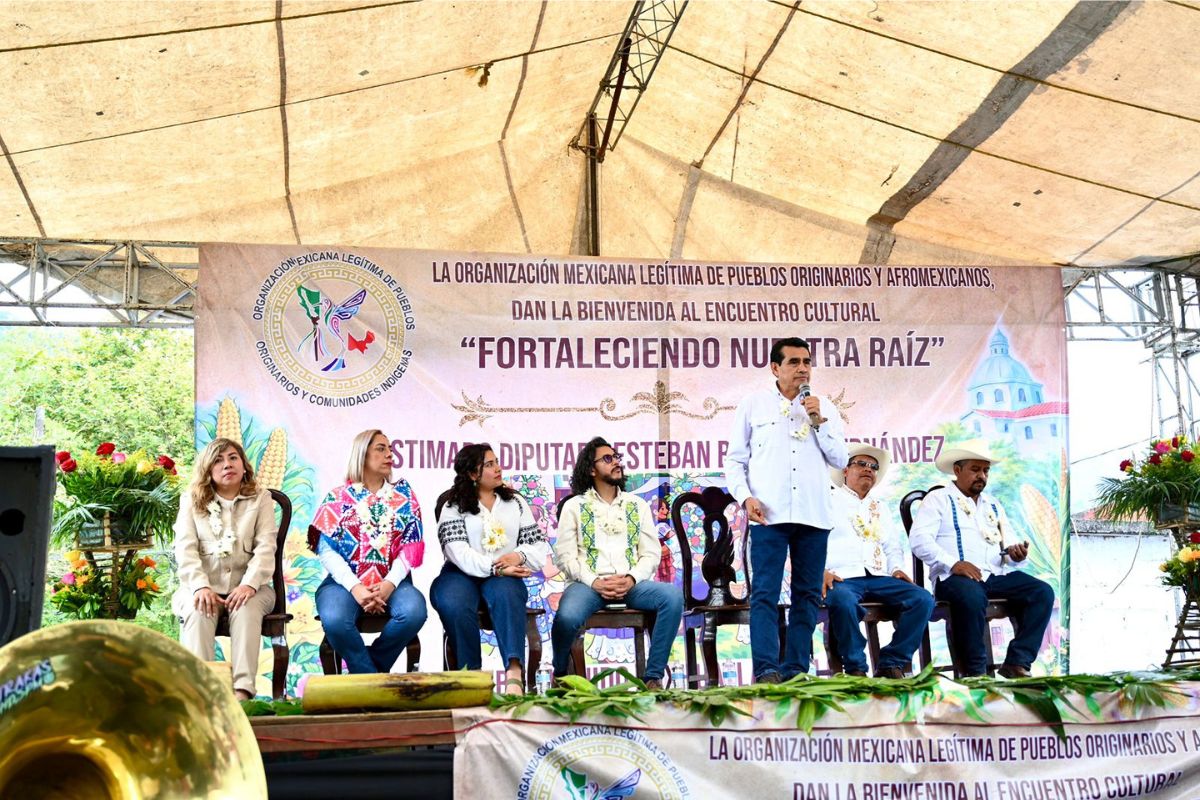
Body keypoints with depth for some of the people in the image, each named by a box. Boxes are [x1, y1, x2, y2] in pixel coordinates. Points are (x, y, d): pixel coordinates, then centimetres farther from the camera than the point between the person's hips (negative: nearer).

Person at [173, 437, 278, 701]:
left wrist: (249, 584, -18)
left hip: (247, 586, 0)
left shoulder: (260, 499, 14)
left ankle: (242, 690, -45)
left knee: (247, 609, -34)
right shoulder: (191, 501, 16)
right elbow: (185, 548, 3)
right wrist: (200, 586, -16)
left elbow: (266, 547, 0)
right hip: (203, 586, 1)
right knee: (198, 611, -33)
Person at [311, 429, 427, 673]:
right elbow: (326, 549, -2)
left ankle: (362, 670, -9)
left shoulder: (403, 492, 12)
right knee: (334, 620, -34)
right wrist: (355, 588, -17)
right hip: (346, 581, -1)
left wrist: (389, 584, -12)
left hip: (391, 582, 1)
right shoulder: (337, 497, 7)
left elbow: (412, 544, 4)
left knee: (414, 612, -31)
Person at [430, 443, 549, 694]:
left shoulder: (515, 502, 19)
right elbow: (458, 551, -8)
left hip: (504, 575, 1)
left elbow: (540, 546, 12)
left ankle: (515, 674, -50)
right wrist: (494, 568, -22)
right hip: (463, 574, -1)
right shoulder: (453, 505, 8)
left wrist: (518, 556, -11)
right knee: (453, 605, -36)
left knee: (507, 595, -36)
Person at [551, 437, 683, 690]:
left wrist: (631, 579, -9)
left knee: (673, 595, -29)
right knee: (567, 616, -36)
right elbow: (565, 555, 3)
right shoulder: (574, 506, 12)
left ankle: (653, 676, -19)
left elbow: (651, 553, 12)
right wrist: (594, 582, -13)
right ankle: (560, 675, -3)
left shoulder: (638, 505, 20)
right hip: (588, 583, -2)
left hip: (630, 583, 2)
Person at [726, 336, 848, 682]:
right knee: (765, 592, -10)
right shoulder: (753, 404, 10)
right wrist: (745, 496, -6)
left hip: (814, 515, 3)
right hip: (769, 514, -3)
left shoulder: (824, 407, 15)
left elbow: (840, 460, 9)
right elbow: (734, 459, 9)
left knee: (808, 594, 3)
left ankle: (796, 668, 8)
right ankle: (766, 669, -12)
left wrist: (819, 421, -2)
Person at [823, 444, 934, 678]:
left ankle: (891, 665, -15)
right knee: (843, 601, -41)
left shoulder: (878, 508, 32)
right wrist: (820, 571, -14)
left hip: (879, 577, 6)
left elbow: (892, 546, 31)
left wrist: (897, 568, 8)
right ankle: (855, 669, -23)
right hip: (841, 577, -5)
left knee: (923, 598, -20)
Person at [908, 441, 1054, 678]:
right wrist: (953, 563, -18)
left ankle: (1017, 663, -19)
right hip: (953, 576, -6)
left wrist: (1015, 553, -2)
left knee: (1042, 591, -16)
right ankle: (974, 672, -24)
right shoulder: (938, 499, 9)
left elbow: (1009, 542, 24)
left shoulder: (993, 504, 28)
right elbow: (919, 538, -6)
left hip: (996, 576, 6)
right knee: (971, 595, -39)